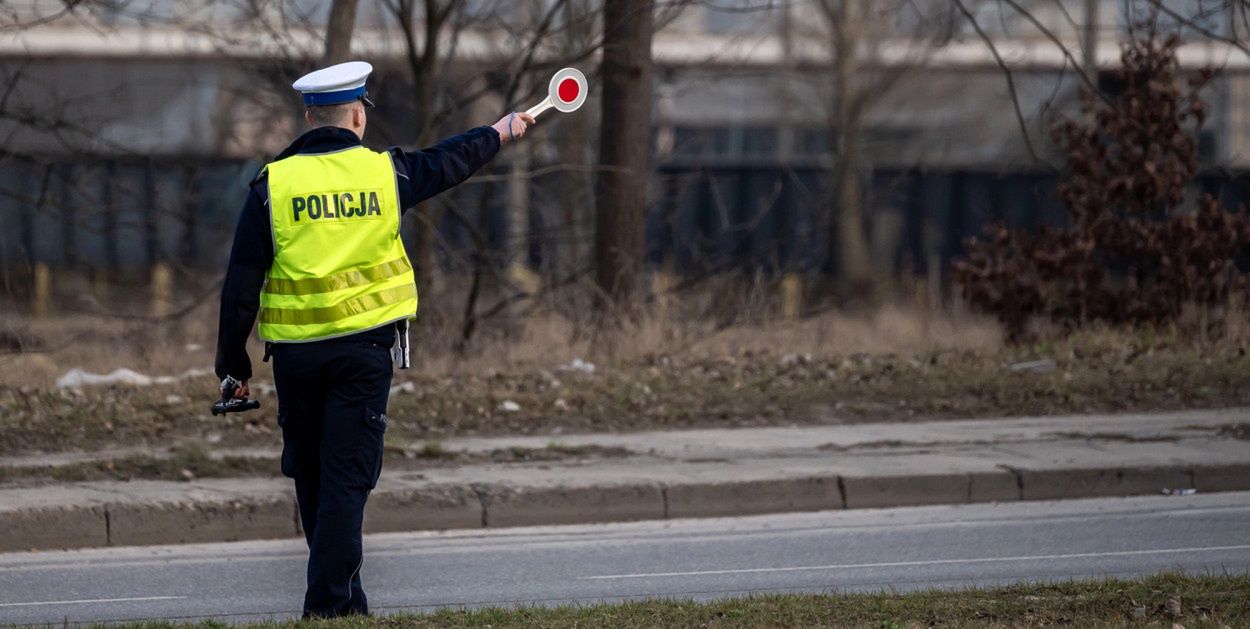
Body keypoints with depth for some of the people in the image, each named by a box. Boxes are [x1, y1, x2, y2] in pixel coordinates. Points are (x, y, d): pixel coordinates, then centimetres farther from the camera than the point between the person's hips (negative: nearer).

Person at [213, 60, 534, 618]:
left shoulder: (272, 184, -2)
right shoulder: (385, 173, 0)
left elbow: (241, 284, -3)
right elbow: (448, 162, 20)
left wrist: (233, 365, 4)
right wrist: (500, 132, 40)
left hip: (295, 352, 1)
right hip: (364, 348, -1)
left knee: (311, 478, 14)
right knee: (346, 479, 0)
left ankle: (342, 594, 25)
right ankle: (328, 602, -6)